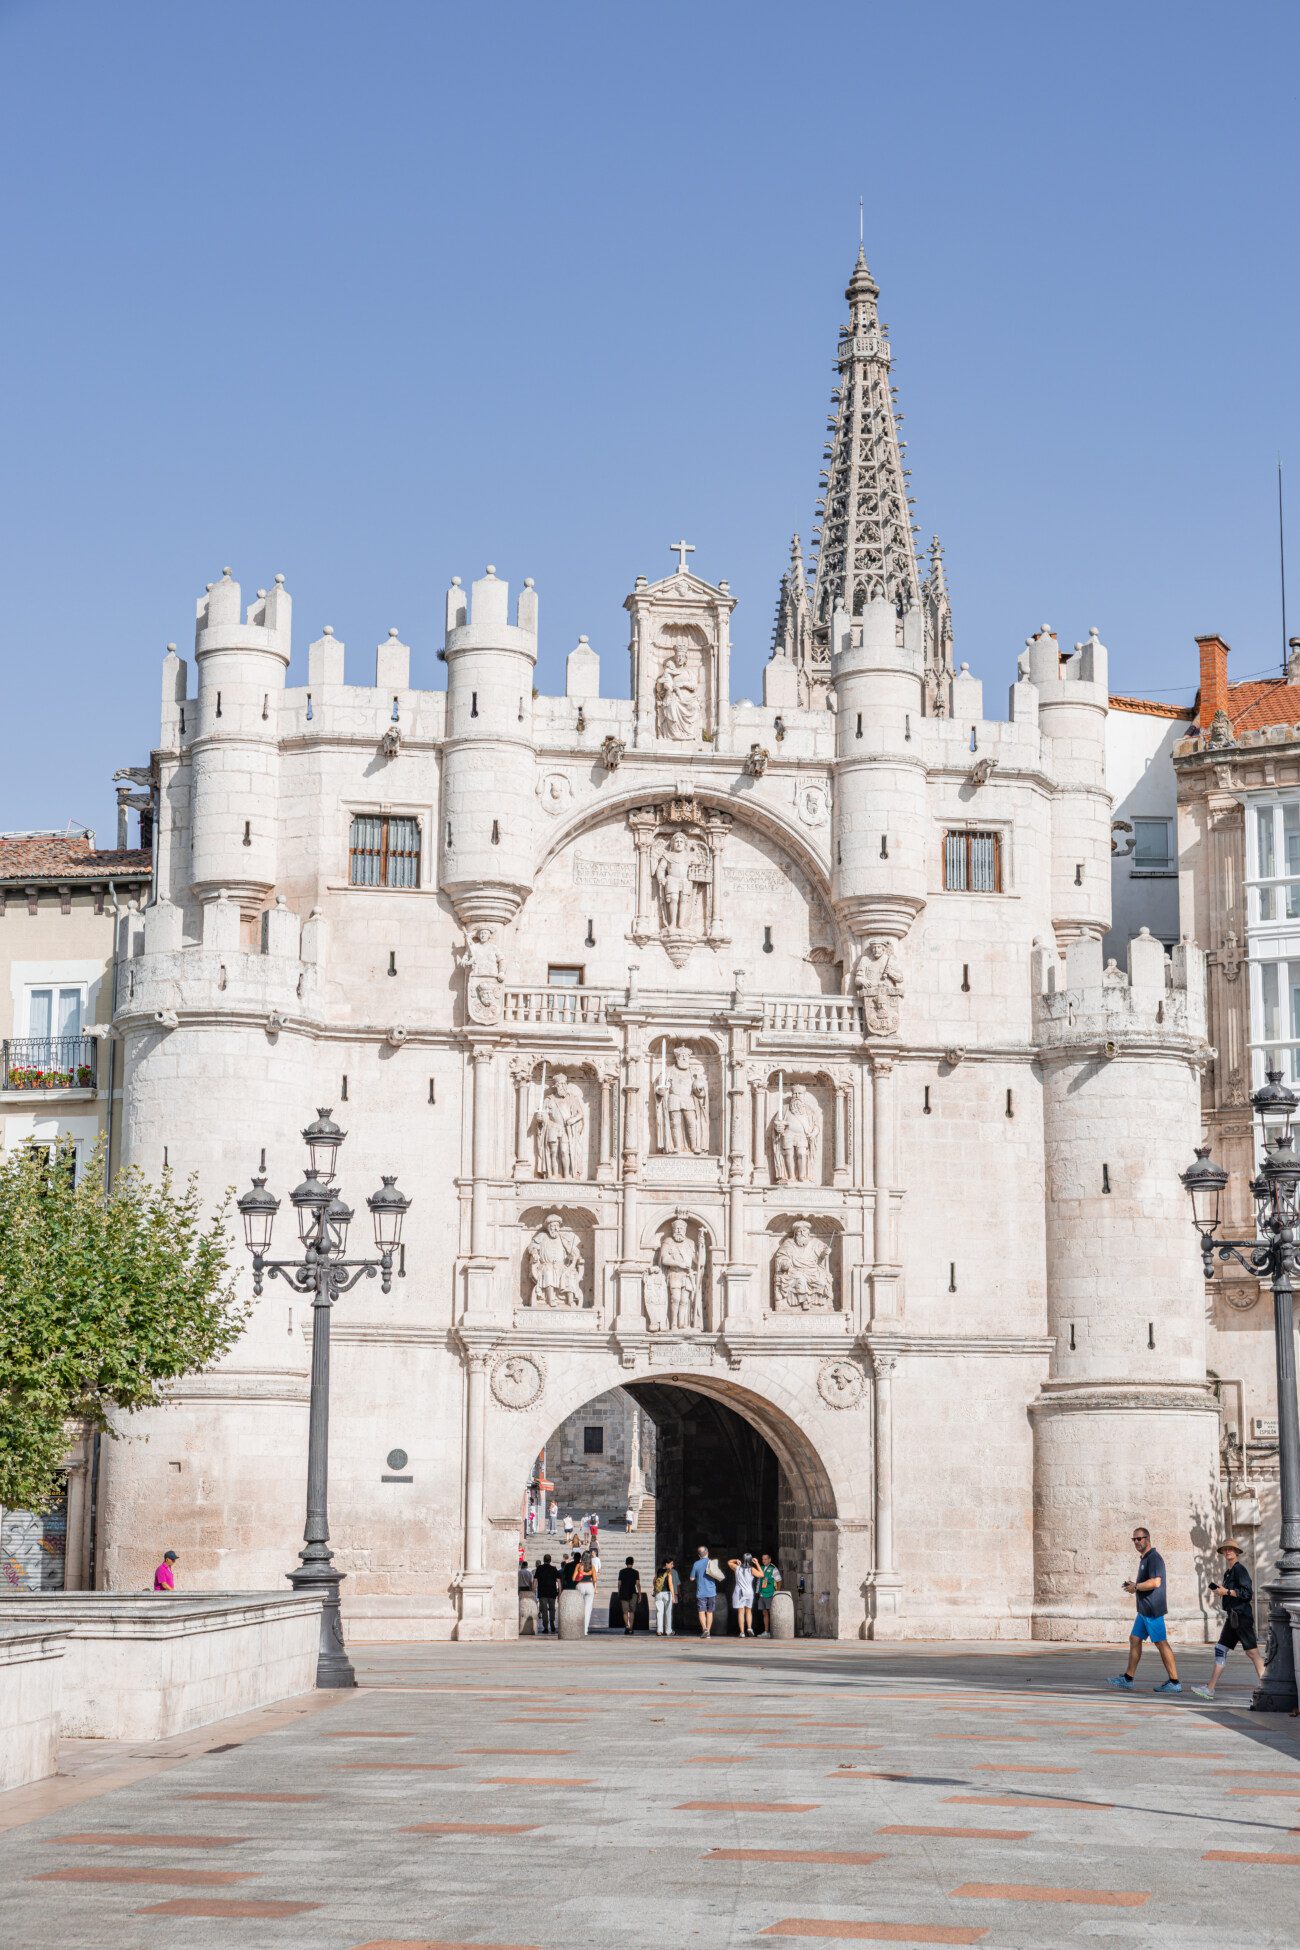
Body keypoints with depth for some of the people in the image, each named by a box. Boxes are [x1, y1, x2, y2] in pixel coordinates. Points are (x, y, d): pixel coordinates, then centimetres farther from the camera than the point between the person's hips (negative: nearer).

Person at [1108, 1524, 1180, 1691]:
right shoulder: (1144, 1558, 18)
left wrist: (1135, 1587, -13)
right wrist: (1133, 1585, 10)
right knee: (1135, 1639, 12)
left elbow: (1155, 1582, -25)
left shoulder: (1153, 1557, -14)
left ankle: (1174, 1682, -4)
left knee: (1161, 1643, -7)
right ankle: (1127, 1679, 18)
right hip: (1145, 1609, 10)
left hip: (1153, 1609, -10)